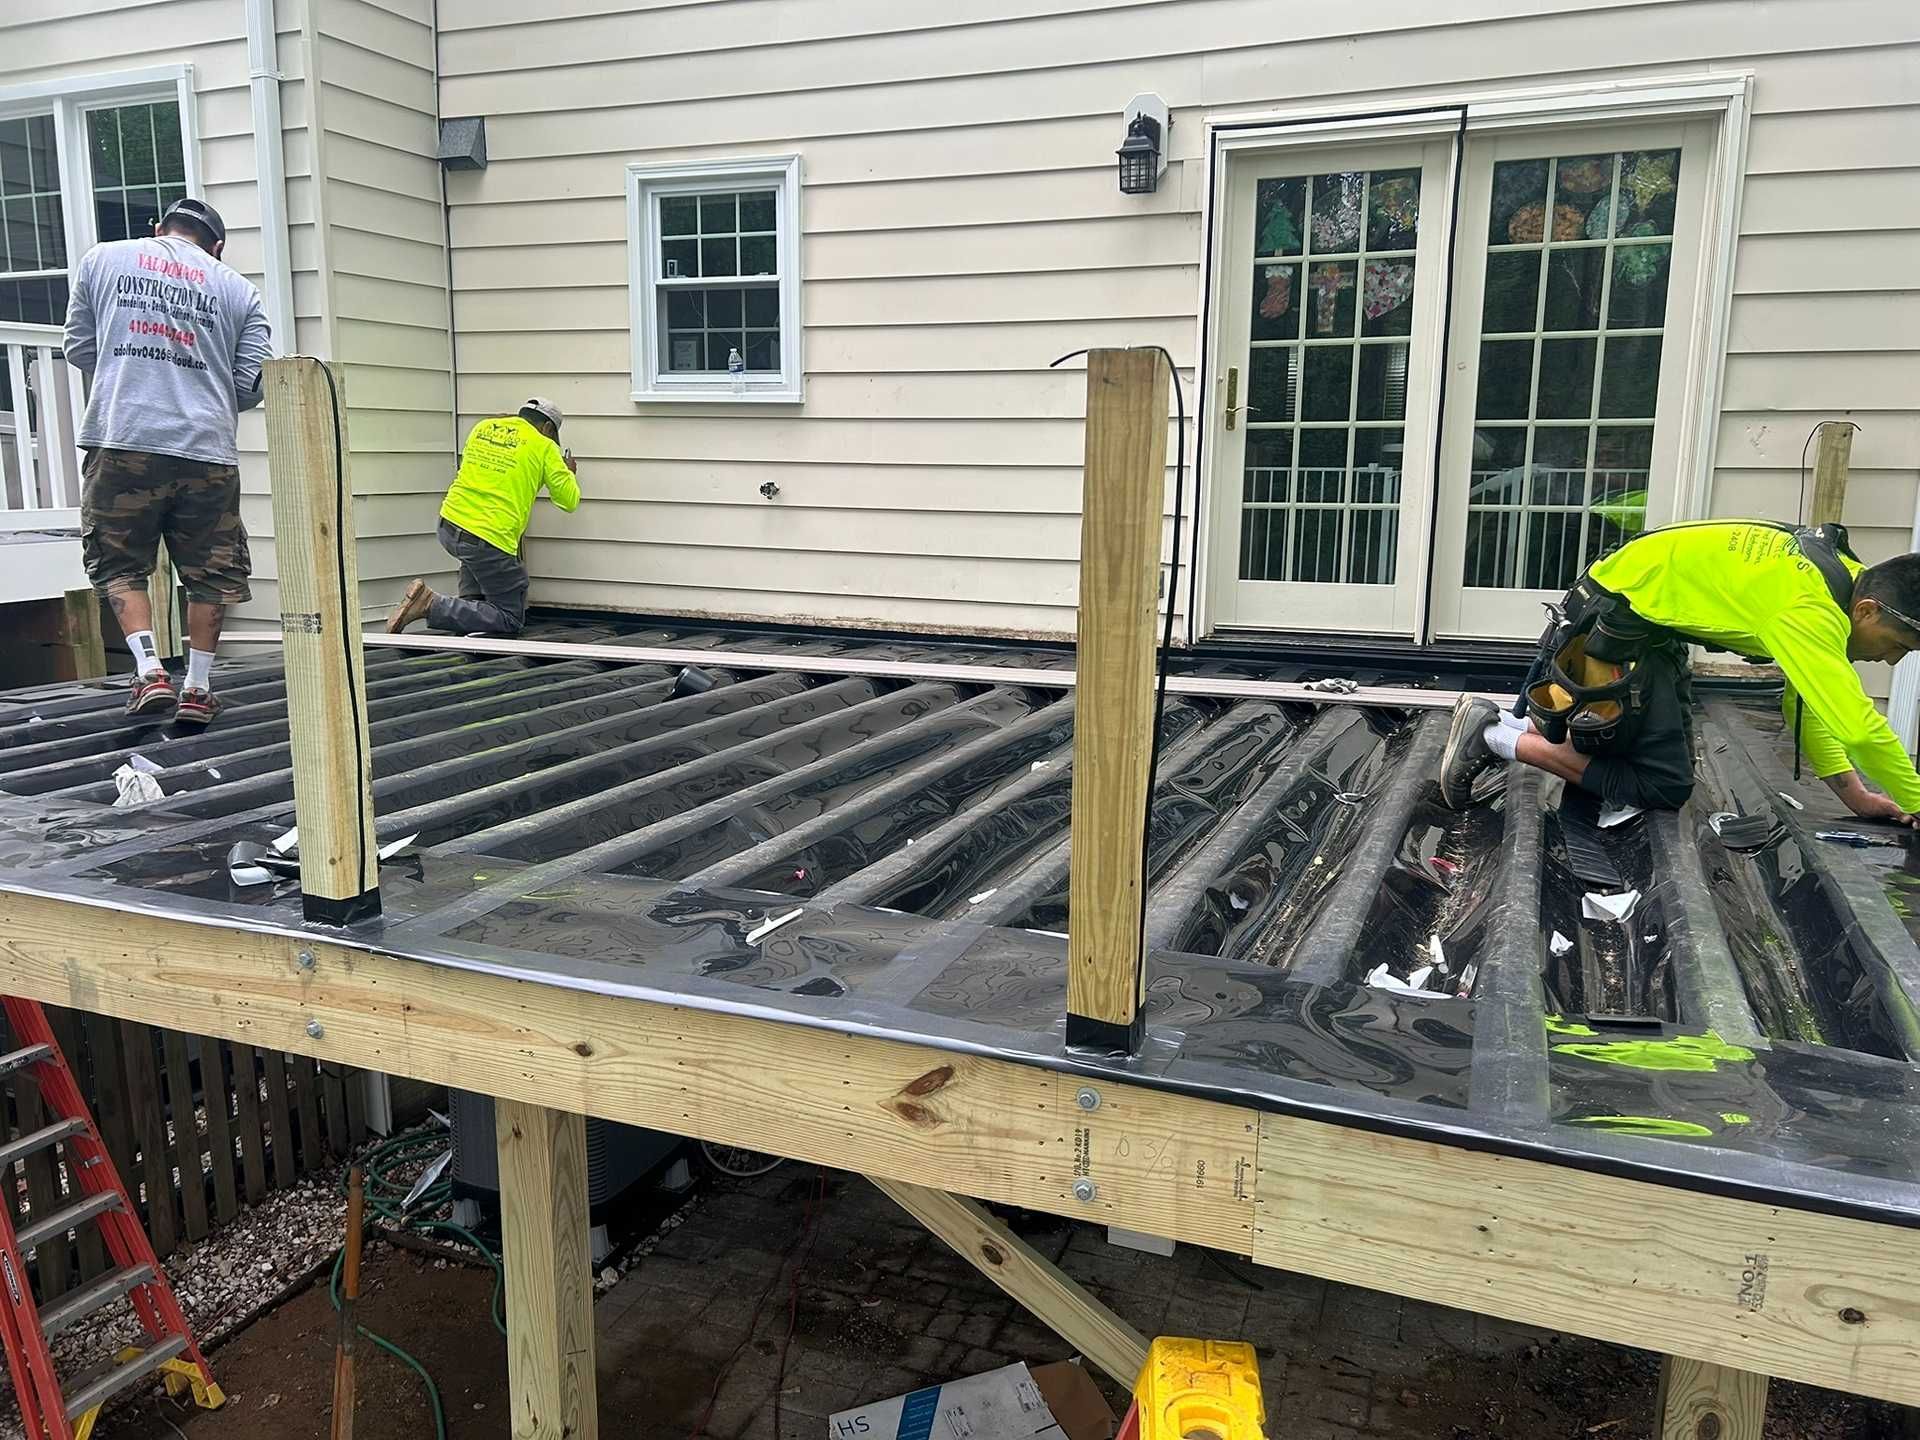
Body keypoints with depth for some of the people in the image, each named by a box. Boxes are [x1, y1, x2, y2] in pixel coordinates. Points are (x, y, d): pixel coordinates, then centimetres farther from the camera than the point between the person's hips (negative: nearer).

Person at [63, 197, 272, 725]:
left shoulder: (101, 260, 12)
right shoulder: (238, 289, 10)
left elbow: (79, 350, 14)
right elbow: (250, 385, 5)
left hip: (122, 441, 0)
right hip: (207, 450, 0)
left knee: (120, 566, 13)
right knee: (208, 573, 11)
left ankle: (150, 673, -1)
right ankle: (197, 690, 13)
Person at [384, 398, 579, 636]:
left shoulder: (483, 427, 13)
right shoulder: (544, 447, -2)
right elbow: (570, 501, 2)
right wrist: (569, 474, 23)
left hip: (449, 527, 7)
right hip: (489, 540, -7)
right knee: (511, 620, 3)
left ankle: (469, 599, 22)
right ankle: (432, 605, -12)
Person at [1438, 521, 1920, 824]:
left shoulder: (1838, 575, 5)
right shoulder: (1810, 612, -23)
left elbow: (1806, 702, 10)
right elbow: (1859, 726, -27)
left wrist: (1854, 794, 4)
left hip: (1650, 622, 10)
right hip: (1611, 620, -10)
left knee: (1673, 755, 18)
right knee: (1665, 785, -8)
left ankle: (1504, 723, 16)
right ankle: (1493, 736, -7)